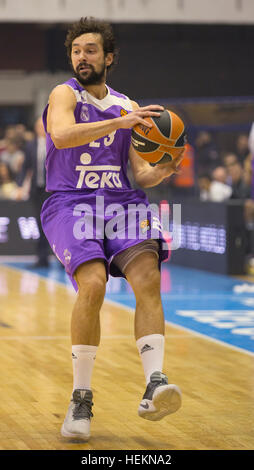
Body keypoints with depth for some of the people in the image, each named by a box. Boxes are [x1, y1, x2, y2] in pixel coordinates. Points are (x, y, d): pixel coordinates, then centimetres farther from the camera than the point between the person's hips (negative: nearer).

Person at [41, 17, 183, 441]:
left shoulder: (126, 107, 18)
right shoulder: (65, 94, 4)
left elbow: (140, 174, 20)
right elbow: (61, 135, -20)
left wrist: (162, 171, -2)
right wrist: (118, 122, -28)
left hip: (120, 201, 4)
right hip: (70, 202, -4)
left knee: (148, 277, -23)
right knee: (93, 284, -26)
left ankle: (154, 386, -31)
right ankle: (81, 399, -13)